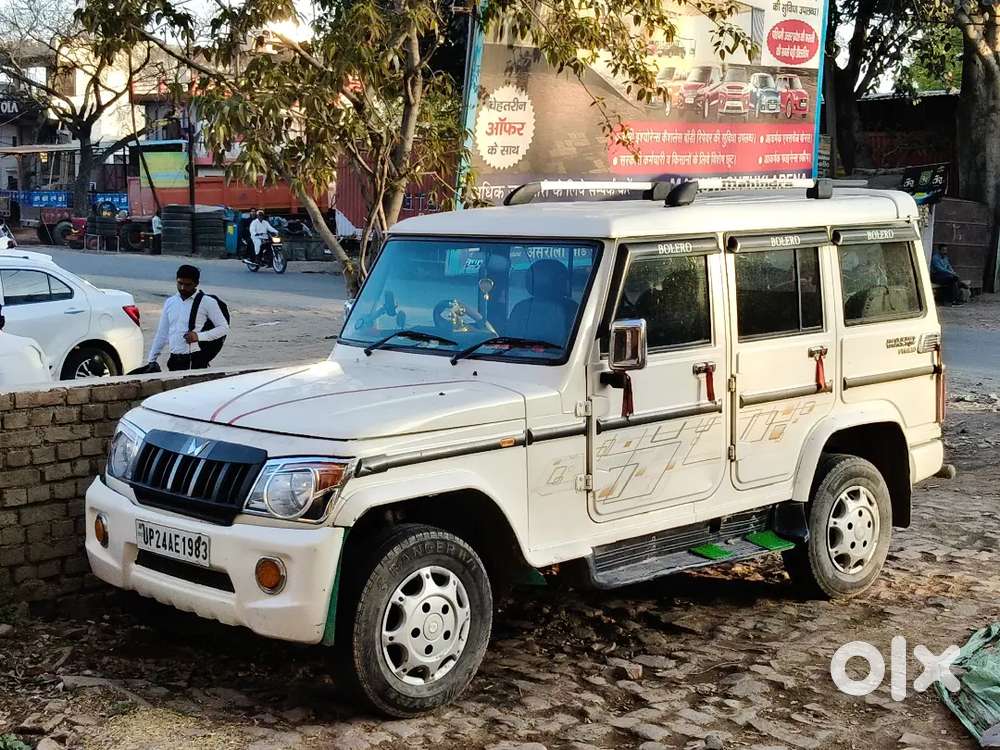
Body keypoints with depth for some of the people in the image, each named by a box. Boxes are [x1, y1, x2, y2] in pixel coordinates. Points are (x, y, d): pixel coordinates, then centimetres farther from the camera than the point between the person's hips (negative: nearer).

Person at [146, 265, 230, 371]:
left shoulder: (207, 302, -1)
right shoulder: (170, 302, 14)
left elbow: (224, 328, -2)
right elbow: (162, 333, 19)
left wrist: (199, 336, -14)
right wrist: (152, 360, 16)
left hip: (196, 360, -5)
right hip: (174, 360, 5)